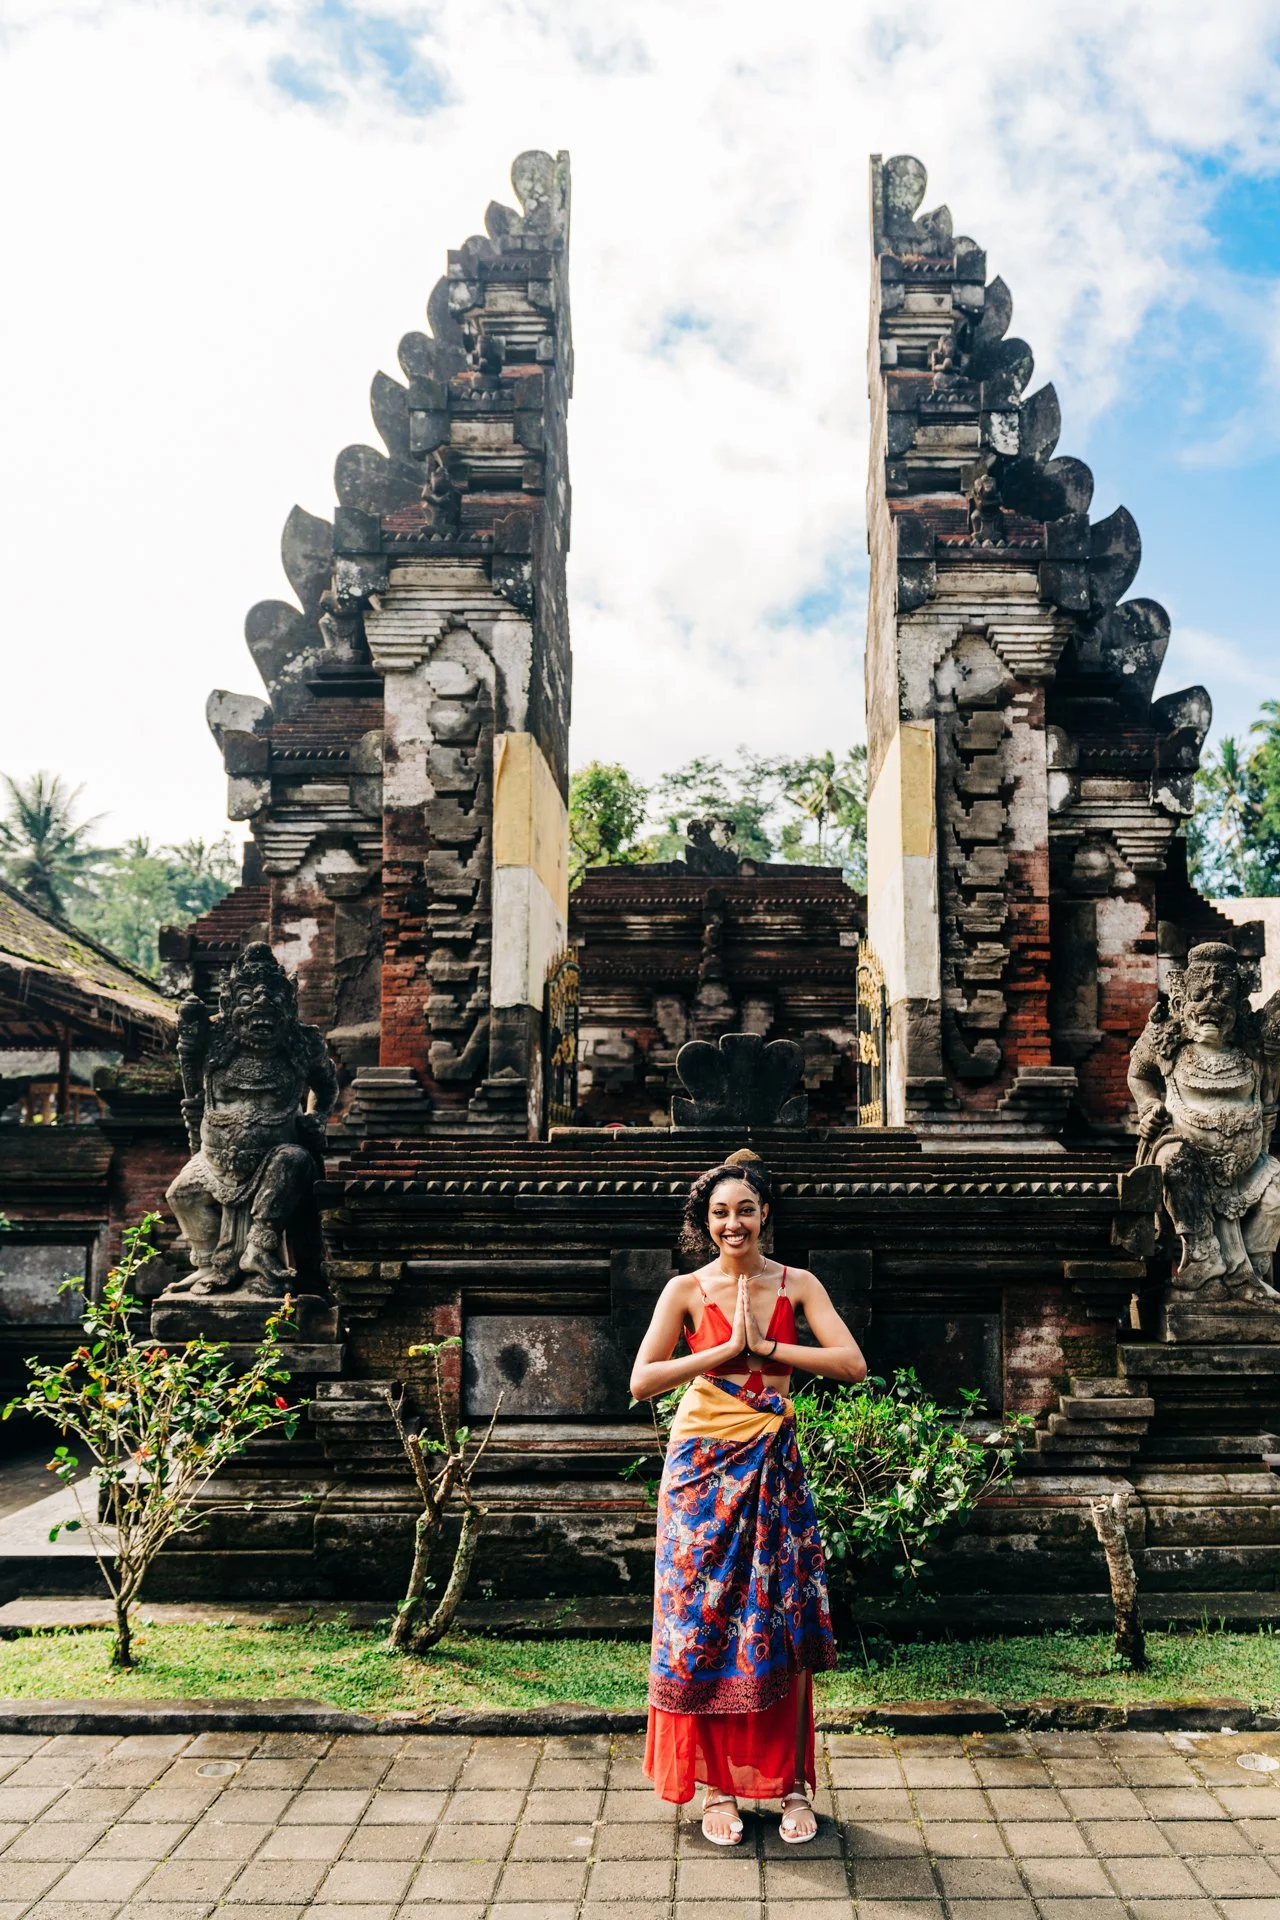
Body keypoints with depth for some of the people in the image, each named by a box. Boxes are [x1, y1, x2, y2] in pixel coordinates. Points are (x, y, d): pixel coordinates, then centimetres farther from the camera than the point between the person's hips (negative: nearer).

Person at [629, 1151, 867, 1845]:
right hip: (702, 1468, -1)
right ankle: (717, 1786, 16)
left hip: (774, 1467, 1)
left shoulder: (797, 1285, 2)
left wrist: (765, 1348, -14)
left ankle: (790, 1782, 18)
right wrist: (727, 1349, -14)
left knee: (780, 1626, 4)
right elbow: (642, 1380, -9)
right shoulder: (686, 1289, -1)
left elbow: (853, 1364, -9)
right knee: (704, 1622, 2)